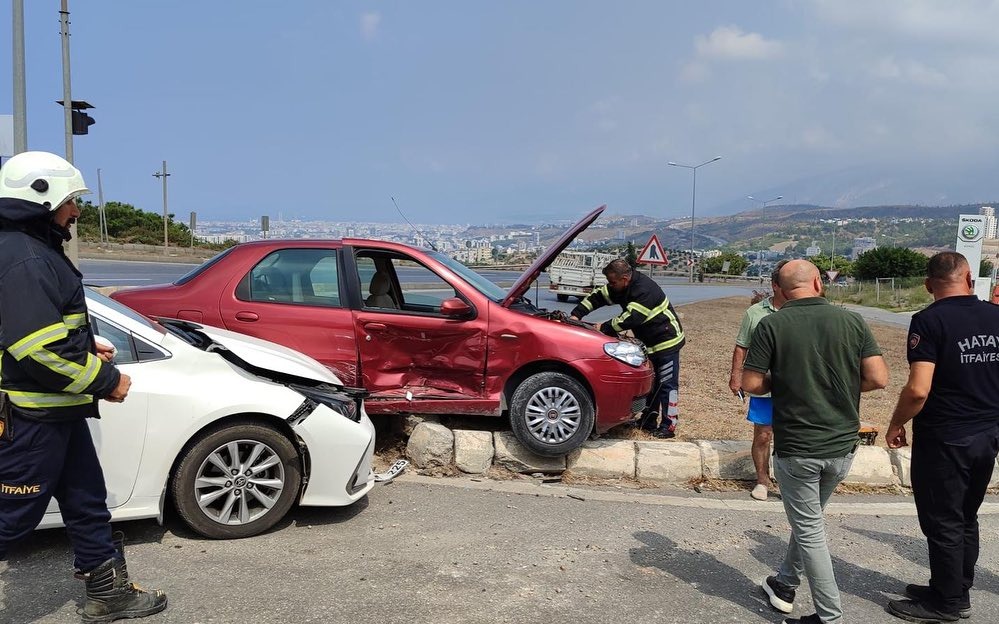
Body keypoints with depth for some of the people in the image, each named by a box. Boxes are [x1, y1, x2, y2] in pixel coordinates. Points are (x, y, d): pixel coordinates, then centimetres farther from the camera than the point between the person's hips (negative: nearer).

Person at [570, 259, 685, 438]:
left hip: (667, 341, -10)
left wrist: (604, 327, -25)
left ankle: (669, 426, 1)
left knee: (667, 384, -4)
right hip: (649, 342, 10)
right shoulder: (619, 287, -1)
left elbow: (630, 318, -35)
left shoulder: (645, 290, -30)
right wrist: (576, 315, -8)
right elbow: (597, 297, 3)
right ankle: (648, 421, 26)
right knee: (651, 382, 16)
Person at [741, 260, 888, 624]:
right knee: (808, 518, 23)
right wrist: (842, 384, 10)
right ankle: (785, 585, 39)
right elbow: (878, 379, -7)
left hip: (796, 447, -4)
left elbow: (751, 384, -11)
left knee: (809, 529, 9)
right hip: (842, 445, 4)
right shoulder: (851, 321, -3)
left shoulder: (771, 326, -11)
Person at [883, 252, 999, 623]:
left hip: (944, 439, -7)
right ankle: (956, 590, 33)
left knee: (943, 523, 7)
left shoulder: (929, 320, -17)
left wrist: (896, 425, -9)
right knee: (966, 519, 19)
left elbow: (918, 389, -23)